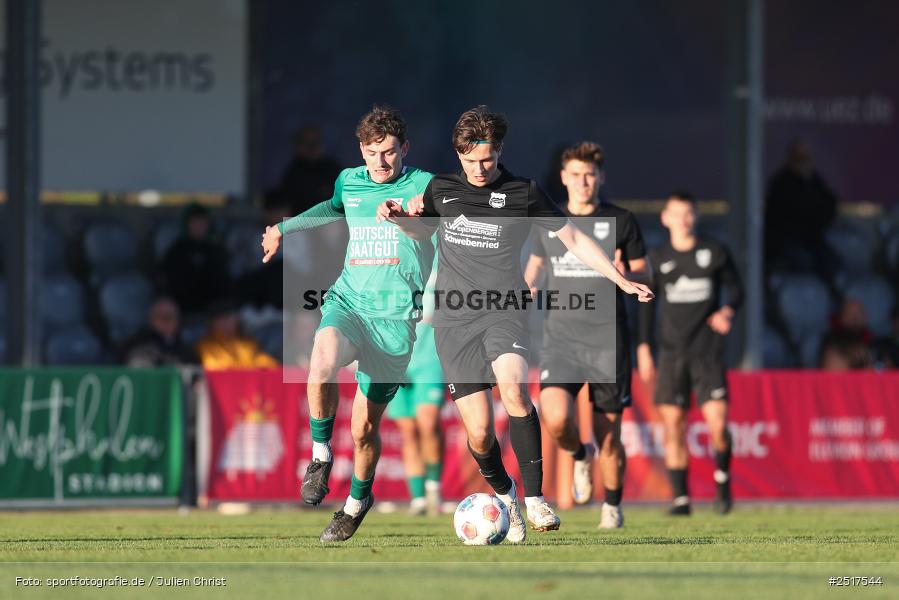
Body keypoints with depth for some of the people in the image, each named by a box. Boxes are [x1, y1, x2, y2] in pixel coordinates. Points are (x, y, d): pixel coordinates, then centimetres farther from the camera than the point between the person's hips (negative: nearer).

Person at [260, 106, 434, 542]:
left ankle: (358, 498, 29)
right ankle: (321, 454, -12)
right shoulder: (349, 183, 13)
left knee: (364, 425, 1)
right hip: (347, 301, 3)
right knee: (321, 364, -33)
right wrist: (284, 229, 48)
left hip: (394, 315, -3)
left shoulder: (424, 187, -1)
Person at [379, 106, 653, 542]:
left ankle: (534, 498, -26)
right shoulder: (441, 189, 10)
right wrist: (397, 217, 8)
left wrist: (622, 281, 6)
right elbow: (419, 230, 30)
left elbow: (573, 238, 11)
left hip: (503, 309, -2)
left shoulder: (523, 192, 4)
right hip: (454, 320, 2)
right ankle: (504, 494, 25)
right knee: (479, 434, -6)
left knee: (513, 388, -32)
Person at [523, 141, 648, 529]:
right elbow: (536, 264, 24)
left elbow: (643, 271, 8)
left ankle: (613, 505, 25)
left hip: (608, 340, -1)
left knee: (609, 436, 1)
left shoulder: (621, 222, 2)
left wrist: (627, 275, -13)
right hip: (561, 337, 1)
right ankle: (580, 456, 13)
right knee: (556, 418, -22)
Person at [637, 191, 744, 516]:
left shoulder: (714, 252, 3)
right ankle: (680, 497, 3)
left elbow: (735, 288, 11)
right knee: (673, 425, -3)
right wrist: (643, 348, 6)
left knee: (717, 424, -12)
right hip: (672, 351, 2)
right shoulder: (658, 258, 6)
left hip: (708, 351, -2)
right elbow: (646, 304, 12)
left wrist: (728, 311, -10)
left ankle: (722, 477, 15)